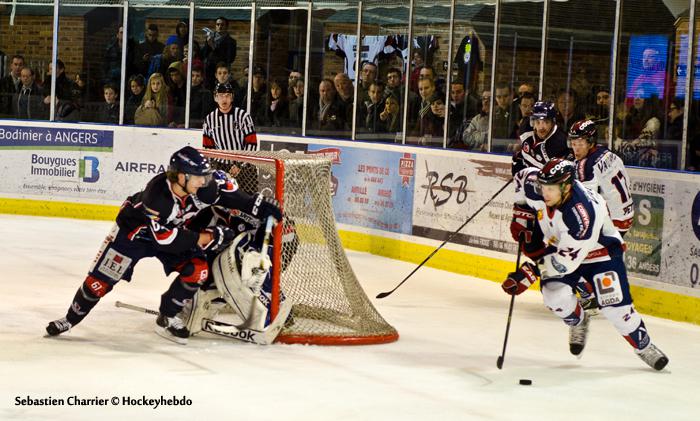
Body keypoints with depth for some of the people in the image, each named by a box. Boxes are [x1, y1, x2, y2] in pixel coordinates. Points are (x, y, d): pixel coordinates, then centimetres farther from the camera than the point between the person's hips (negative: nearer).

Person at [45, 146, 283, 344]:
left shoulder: (203, 187, -25)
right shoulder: (156, 193, -40)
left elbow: (228, 191, -4)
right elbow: (165, 239, -37)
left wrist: (259, 206, -13)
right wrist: (206, 238, -37)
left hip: (176, 231, 5)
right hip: (135, 230, -5)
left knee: (198, 270, -14)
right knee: (103, 277, -5)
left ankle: (167, 318, 1)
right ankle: (71, 319, 16)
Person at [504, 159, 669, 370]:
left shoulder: (583, 213, -40)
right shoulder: (538, 188, -24)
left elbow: (567, 260, -36)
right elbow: (522, 177, 2)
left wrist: (530, 272, -36)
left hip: (599, 250, -5)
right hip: (560, 246, 5)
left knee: (615, 307, -11)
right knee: (554, 295, -20)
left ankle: (644, 345, 15)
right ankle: (578, 321, 13)